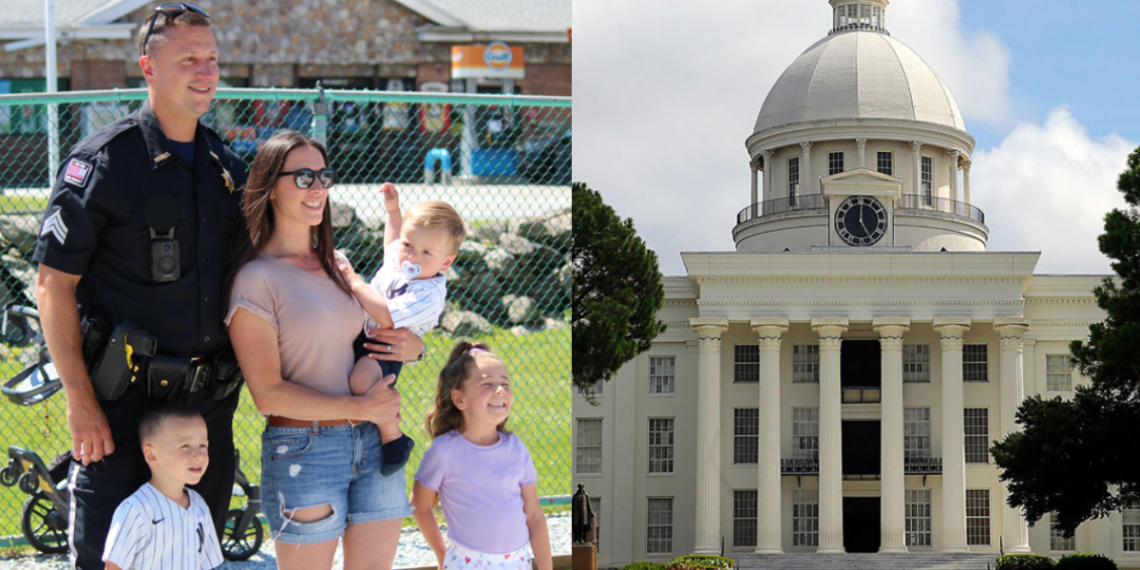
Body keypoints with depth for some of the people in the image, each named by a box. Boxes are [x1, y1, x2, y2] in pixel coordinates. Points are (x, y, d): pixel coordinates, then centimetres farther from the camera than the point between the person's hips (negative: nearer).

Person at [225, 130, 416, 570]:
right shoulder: (256, 278, -7)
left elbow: (380, 338, 26)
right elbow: (268, 394, -12)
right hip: (302, 447, -6)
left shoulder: (337, 266, 14)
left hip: (373, 443, 7)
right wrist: (360, 408, -15)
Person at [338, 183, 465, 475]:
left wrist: (354, 282, -30)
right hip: (360, 335, 10)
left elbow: (386, 317, -37)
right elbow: (391, 241, 29)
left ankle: (394, 439, -21)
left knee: (362, 380, -40)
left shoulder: (429, 295, -26)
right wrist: (393, 210, 19)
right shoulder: (398, 257, 0)